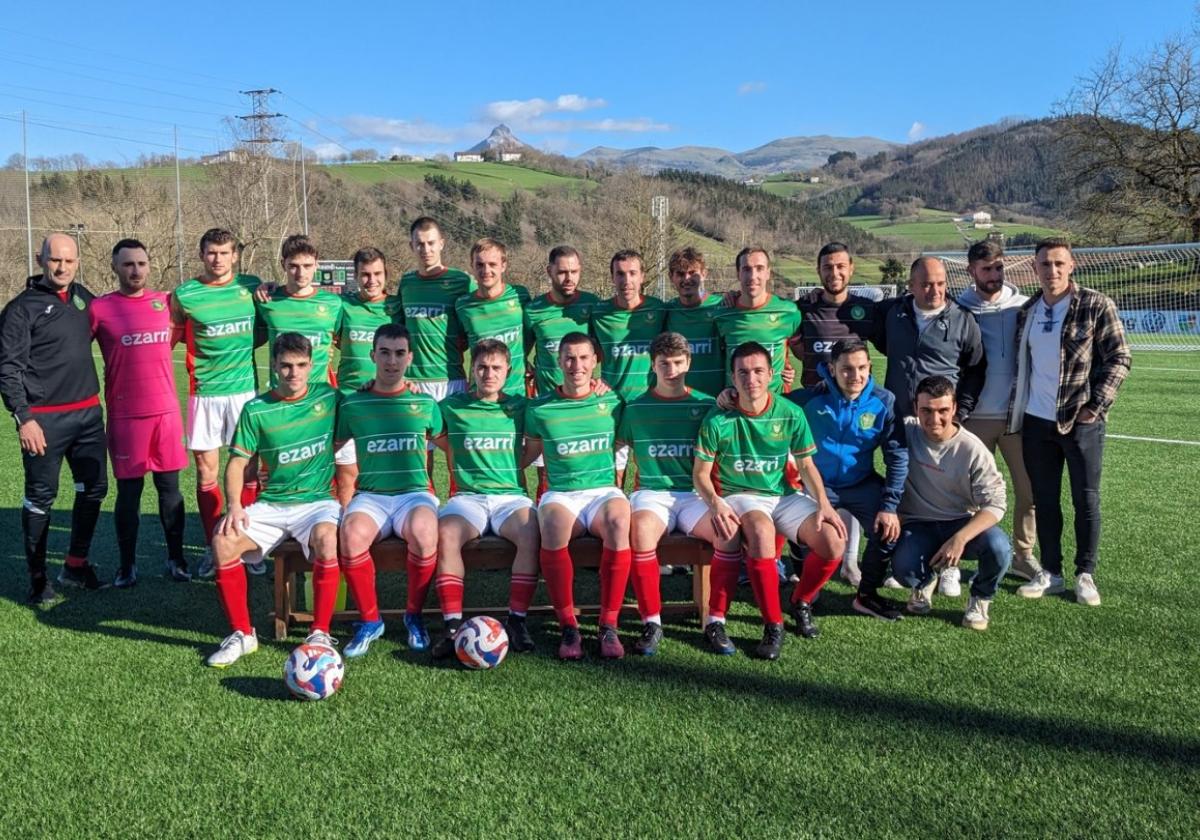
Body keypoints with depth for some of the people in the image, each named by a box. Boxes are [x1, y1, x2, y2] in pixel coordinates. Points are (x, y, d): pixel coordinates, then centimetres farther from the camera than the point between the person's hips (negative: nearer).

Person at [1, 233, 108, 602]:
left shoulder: (83, 297, 9)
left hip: (88, 413, 6)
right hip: (45, 419, -6)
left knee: (94, 488, 11)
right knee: (41, 497, 3)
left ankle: (76, 565, 26)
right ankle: (37, 577, 15)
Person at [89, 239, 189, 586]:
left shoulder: (165, 301, 6)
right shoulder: (99, 308, -2)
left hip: (166, 410, 2)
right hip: (124, 414, -2)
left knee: (169, 487, 8)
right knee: (128, 490, 5)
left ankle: (176, 559, 18)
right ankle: (127, 565, 16)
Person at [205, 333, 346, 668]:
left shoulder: (328, 397, 3)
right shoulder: (256, 410, 2)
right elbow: (237, 462, 1)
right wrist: (234, 505, -12)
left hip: (317, 500, -1)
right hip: (271, 504, 2)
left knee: (327, 538, -35)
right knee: (223, 539, -25)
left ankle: (320, 633, -19)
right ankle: (242, 633, -8)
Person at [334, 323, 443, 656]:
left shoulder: (425, 403, 9)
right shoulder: (353, 404, 8)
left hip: (415, 492, 0)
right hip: (370, 495, 1)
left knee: (424, 532, -36)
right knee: (352, 534, -34)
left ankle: (414, 615, -10)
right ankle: (369, 620, -13)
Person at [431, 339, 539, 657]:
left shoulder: (519, 406, 10)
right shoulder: (452, 406, 9)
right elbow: (441, 440, 22)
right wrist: (463, 466, 15)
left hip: (511, 495, 0)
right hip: (468, 496, 0)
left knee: (530, 532, -32)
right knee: (446, 534, -32)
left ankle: (517, 620, -21)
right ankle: (453, 625, -26)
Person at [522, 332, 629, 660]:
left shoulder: (612, 402, 9)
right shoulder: (540, 409, 7)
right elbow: (526, 456, 16)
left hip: (604, 490, 0)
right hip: (561, 493, 0)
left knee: (618, 522, -36)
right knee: (553, 524, -37)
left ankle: (609, 626, -26)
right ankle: (568, 626, -24)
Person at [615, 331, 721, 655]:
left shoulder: (706, 405, 9)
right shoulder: (636, 407, 10)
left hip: (695, 494, 1)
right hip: (651, 493, -1)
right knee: (642, 528, -36)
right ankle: (651, 622, -24)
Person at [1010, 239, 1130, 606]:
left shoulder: (1097, 306, -7)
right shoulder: (1027, 311, 8)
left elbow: (1119, 358, -7)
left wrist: (1097, 405, -14)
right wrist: (1016, 410, 11)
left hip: (1081, 421, -4)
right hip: (1036, 422, 4)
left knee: (1086, 500, 4)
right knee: (1044, 500, 9)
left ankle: (1085, 574, 16)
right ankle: (1051, 573, 19)